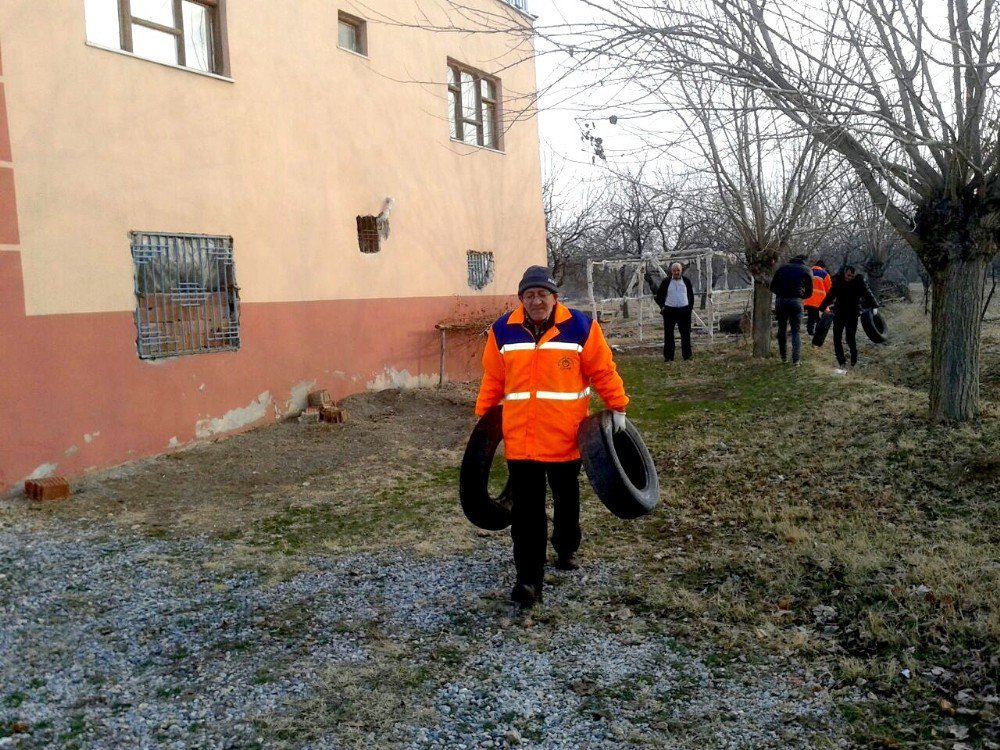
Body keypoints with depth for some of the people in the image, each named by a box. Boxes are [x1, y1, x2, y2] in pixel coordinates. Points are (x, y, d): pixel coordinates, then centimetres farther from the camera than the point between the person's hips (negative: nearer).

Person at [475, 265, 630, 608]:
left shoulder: (580, 327, -7)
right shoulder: (503, 331, -1)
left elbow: (603, 372, 0)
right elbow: (492, 380, 9)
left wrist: (617, 408, 0)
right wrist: (482, 418, 13)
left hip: (565, 436, 0)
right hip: (519, 438, 0)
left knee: (566, 500, 20)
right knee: (526, 510, -1)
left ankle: (567, 549, 45)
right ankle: (528, 579, 3)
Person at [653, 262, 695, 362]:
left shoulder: (686, 281, 5)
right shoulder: (666, 281, 2)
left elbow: (691, 295, 14)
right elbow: (658, 295, 10)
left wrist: (690, 307, 6)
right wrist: (662, 306, 1)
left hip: (684, 311, 1)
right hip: (669, 311, -1)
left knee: (685, 334, 5)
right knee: (668, 334, 2)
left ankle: (687, 355, 13)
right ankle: (668, 357, 8)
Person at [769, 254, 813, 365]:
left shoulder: (782, 268, 16)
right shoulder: (806, 271, 11)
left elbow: (772, 287, 12)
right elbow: (809, 292, 12)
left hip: (780, 300, 2)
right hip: (796, 301, -1)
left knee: (782, 329, 14)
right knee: (796, 331, 5)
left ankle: (783, 357, 17)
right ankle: (796, 359, -6)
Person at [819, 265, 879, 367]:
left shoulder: (859, 281, -8)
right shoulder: (838, 280, -2)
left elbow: (867, 293, -16)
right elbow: (830, 295, 3)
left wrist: (874, 306, -29)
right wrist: (822, 308, -1)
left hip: (853, 313, -3)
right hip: (839, 312, 3)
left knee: (851, 338, -8)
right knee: (837, 337, 0)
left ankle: (854, 358, 18)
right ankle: (841, 361, 12)